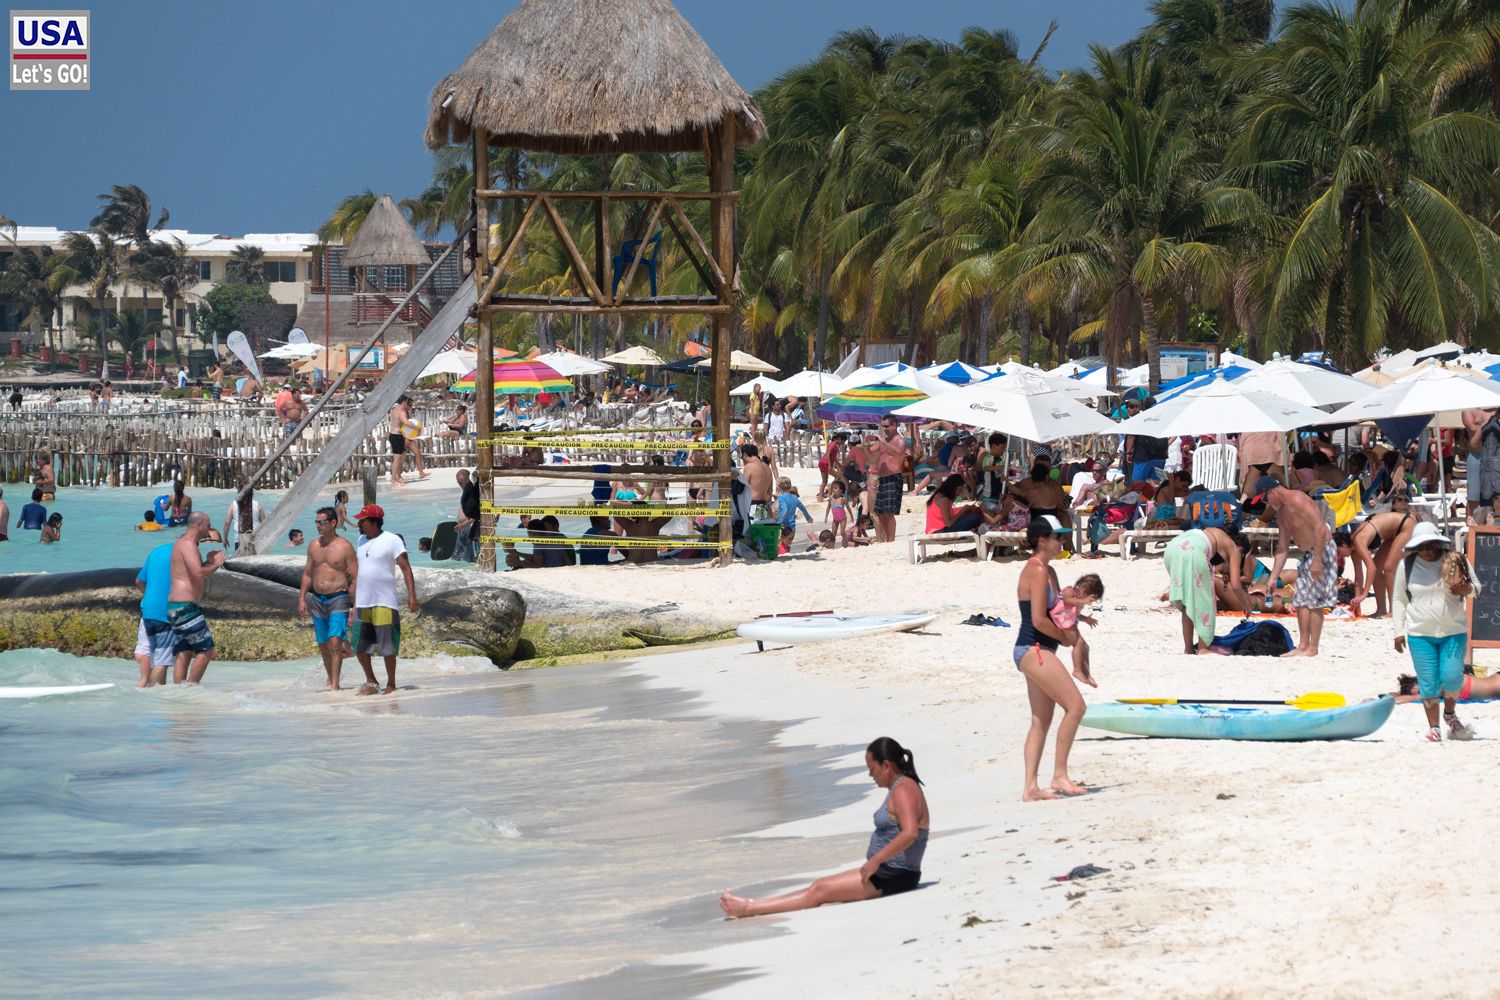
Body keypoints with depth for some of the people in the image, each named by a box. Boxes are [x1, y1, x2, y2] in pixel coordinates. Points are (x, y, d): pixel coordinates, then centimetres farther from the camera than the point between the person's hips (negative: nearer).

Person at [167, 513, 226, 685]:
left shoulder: (181, 544, 20)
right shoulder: (188, 545, -12)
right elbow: (199, 574, -25)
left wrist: (209, 561, 17)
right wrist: (216, 564, -9)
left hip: (175, 606, 10)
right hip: (185, 606, -10)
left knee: (184, 654, 7)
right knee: (205, 650, -7)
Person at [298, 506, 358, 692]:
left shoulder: (344, 547, -7)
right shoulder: (314, 546, 9)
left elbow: (355, 578, -6)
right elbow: (307, 574, 17)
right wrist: (301, 599, 11)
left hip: (338, 598, -6)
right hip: (317, 599, 6)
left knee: (335, 641, -16)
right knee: (323, 644, 11)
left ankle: (334, 684, -16)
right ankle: (330, 678, 26)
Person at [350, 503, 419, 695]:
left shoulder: (392, 540, -8)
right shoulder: (362, 541, 12)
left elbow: (406, 568, -10)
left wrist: (411, 595, -18)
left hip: (384, 603, -7)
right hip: (361, 603, 7)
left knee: (387, 647, -1)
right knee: (359, 646, 7)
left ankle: (391, 685, 11)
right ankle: (371, 683, 21)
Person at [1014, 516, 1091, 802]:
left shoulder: (1048, 571, 16)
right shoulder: (1037, 571, -15)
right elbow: (1038, 619, -20)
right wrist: (1068, 638, -8)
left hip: (1037, 652, 11)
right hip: (1034, 649, -11)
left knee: (1041, 721, 9)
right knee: (1075, 705, -12)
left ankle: (1030, 787, 8)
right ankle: (1059, 775, -9)